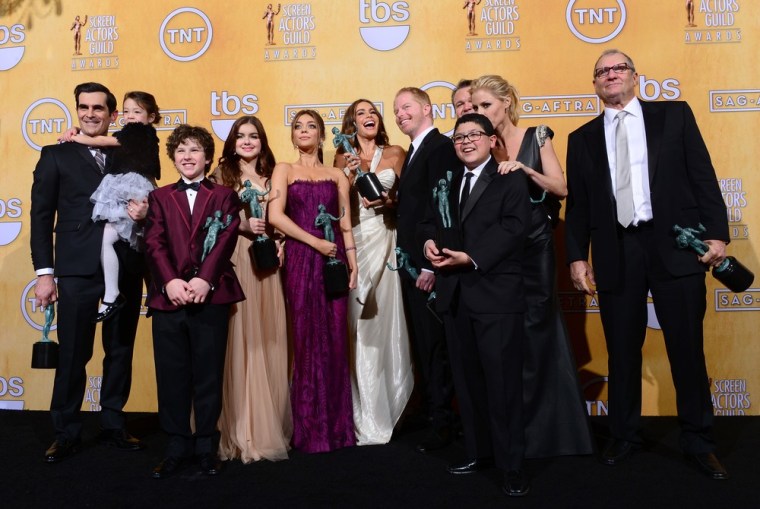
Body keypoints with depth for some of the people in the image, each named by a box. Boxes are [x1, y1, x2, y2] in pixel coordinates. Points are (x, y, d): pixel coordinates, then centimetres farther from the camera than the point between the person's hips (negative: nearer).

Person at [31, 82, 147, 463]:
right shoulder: (56, 155, 6)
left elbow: (142, 203, 15)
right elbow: (42, 216, 2)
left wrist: (144, 212, -11)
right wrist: (44, 272, -5)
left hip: (126, 269, 3)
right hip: (77, 269, -2)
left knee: (120, 351, 10)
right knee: (73, 354, 2)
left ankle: (112, 426, 24)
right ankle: (66, 433, 18)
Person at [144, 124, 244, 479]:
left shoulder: (224, 195, 10)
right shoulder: (160, 197, 15)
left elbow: (225, 239, -4)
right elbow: (154, 243, 2)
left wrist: (204, 280, -17)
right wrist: (170, 281, -15)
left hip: (211, 297, -2)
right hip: (167, 297, 2)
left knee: (209, 375, 5)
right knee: (172, 376, 6)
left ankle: (207, 446, 16)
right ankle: (177, 445, 18)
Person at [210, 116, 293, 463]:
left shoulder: (271, 176, 17)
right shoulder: (222, 173, 7)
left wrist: (278, 243, 0)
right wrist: (242, 225, -15)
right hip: (233, 261, -3)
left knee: (268, 340, 3)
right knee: (239, 340, -5)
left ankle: (269, 426, 12)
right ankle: (241, 431, 1)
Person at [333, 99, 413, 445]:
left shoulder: (395, 154, 9)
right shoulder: (343, 158, 10)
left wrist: (389, 201, -10)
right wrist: (348, 174, -10)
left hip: (386, 241, 0)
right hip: (353, 242, 0)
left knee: (386, 319, -1)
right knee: (359, 325, -2)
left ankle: (387, 407, 14)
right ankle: (367, 419, 9)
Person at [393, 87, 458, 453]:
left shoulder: (440, 147, -11)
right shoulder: (414, 152, 19)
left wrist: (431, 265, -22)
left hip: (429, 266, -10)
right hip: (412, 264, 10)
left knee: (435, 344, -3)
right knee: (422, 344, 15)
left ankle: (442, 424, 8)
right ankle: (432, 412, 26)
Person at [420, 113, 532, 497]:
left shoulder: (511, 180, -1)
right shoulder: (446, 182, 21)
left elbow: (513, 227, -13)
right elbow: (430, 219, 20)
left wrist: (472, 257, -22)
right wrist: (429, 241, -3)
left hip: (496, 294, -6)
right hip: (455, 295, 7)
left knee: (503, 380, -5)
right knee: (467, 379, 13)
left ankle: (512, 464, 3)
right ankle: (478, 452, 26)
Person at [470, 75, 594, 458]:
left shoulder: (536, 137, 0)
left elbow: (561, 188, -7)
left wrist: (525, 170, -19)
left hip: (535, 247, -2)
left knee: (536, 333, 2)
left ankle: (546, 429, 17)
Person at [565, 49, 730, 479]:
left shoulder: (675, 116, 9)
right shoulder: (583, 138, 12)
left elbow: (703, 176, 3)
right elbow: (578, 205, 10)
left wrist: (717, 232, -6)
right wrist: (577, 257, 1)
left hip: (674, 245, -1)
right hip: (616, 252, 1)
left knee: (688, 349, 4)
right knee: (622, 352, 8)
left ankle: (699, 441, 20)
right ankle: (624, 436, 24)